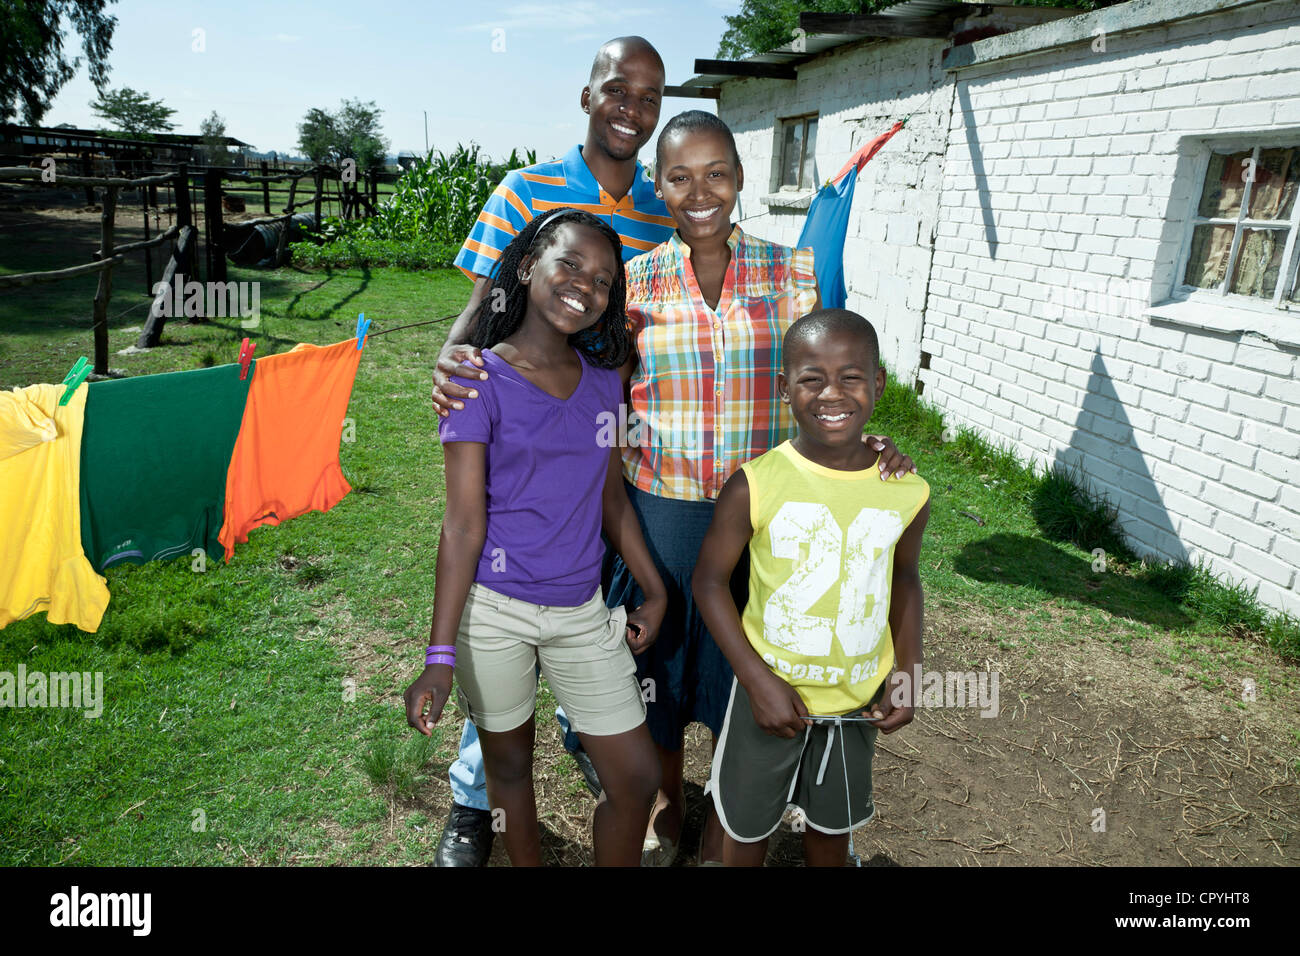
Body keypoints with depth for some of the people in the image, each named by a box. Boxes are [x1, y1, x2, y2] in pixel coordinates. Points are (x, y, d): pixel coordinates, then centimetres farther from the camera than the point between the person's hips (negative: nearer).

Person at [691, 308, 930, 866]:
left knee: (831, 824, 25)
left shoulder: (907, 493, -11)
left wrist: (907, 675, 0)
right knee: (747, 824, 19)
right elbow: (710, 580, -12)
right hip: (770, 690, -2)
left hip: (858, 699, 3)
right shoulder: (754, 486, -20)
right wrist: (760, 680, -17)